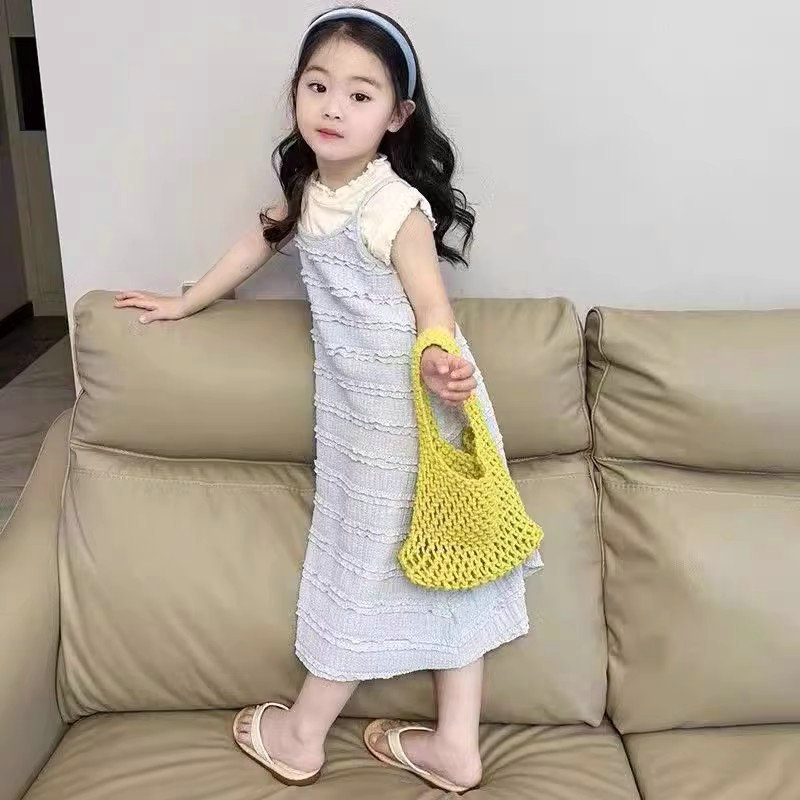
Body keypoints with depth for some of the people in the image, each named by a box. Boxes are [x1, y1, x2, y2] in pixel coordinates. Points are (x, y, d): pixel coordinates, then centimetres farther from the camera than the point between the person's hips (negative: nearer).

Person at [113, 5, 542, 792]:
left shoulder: (397, 206, -18)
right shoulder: (306, 187, 5)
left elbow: (431, 303, -17)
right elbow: (259, 241, 20)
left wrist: (439, 363, -39)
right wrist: (184, 302, 29)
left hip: (407, 405, -7)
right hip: (355, 401, 7)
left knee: (370, 559, 8)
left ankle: (302, 733, 25)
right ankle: (455, 744, 22)